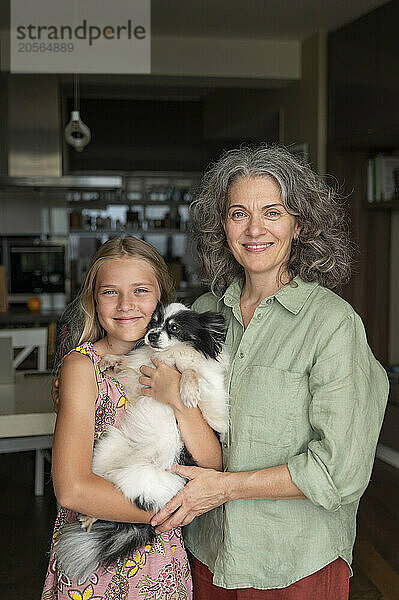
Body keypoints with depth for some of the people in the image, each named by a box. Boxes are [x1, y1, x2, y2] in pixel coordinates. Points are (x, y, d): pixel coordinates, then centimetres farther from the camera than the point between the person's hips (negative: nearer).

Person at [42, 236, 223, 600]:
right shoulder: (83, 366, -15)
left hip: (164, 562, 5)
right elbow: (71, 489, -25)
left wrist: (179, 401, -22)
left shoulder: (172, 364, 1)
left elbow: (214, 468, -7)